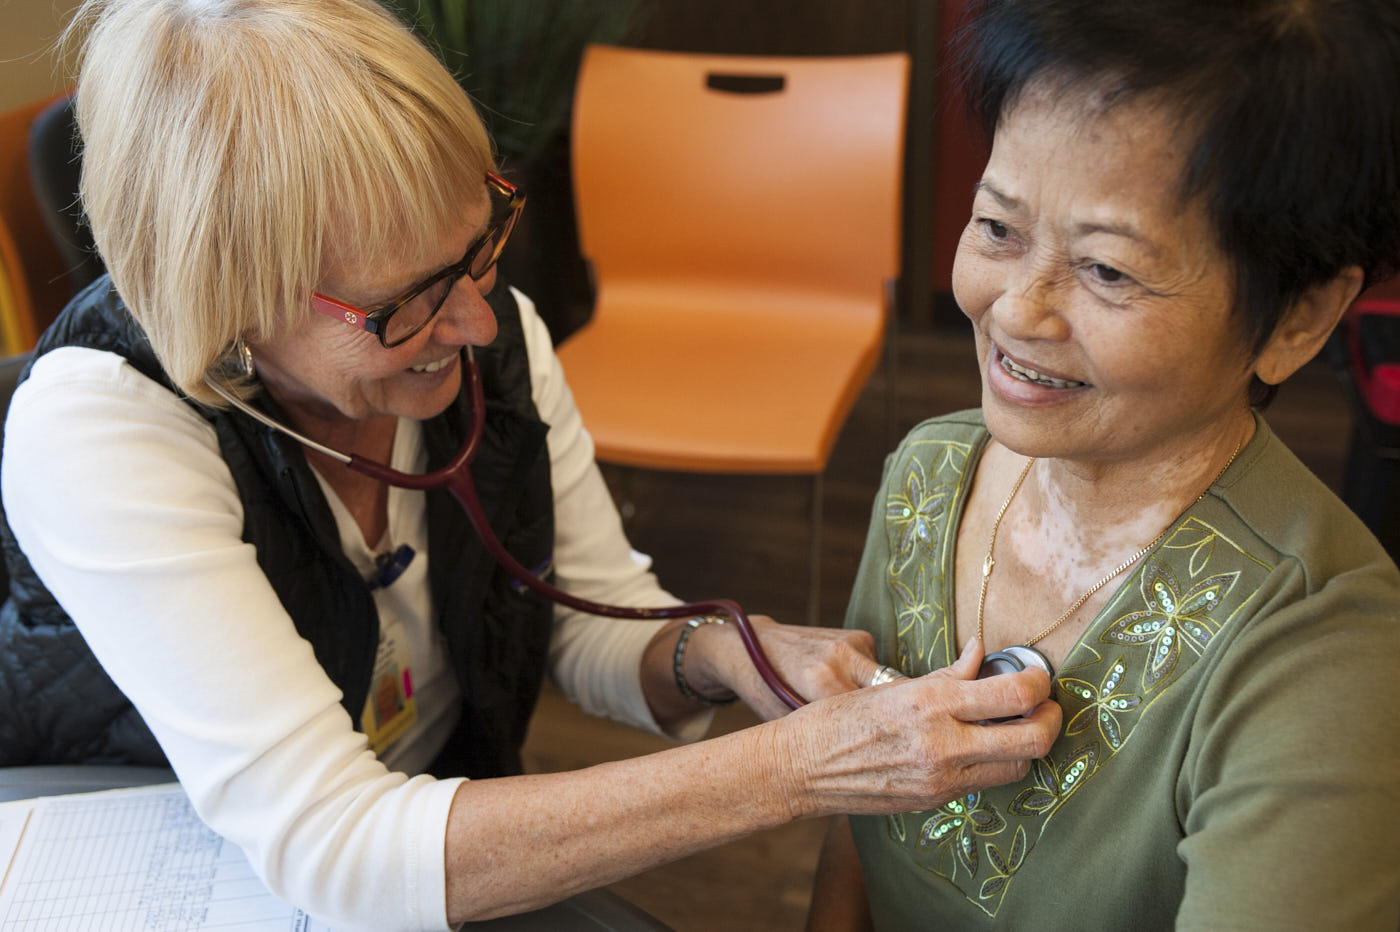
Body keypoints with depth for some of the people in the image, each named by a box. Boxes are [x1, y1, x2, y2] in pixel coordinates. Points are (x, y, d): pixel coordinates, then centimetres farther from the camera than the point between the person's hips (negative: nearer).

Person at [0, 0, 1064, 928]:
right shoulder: (96, 432, -28)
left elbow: (597, 621, -2)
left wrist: (715, 654, -25)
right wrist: (786, 770, -37)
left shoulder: (494, 331, -12)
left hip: (445, 835, 4)